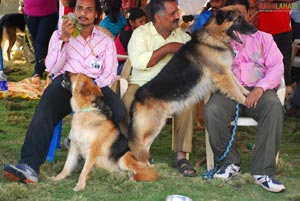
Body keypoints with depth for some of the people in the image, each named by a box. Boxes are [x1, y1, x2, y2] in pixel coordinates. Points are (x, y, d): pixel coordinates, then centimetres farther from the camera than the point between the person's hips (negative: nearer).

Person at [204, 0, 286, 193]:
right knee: (212, 111, -33)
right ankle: (231, 162, -13)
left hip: (258, 90, 0)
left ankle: (263, 171, -33)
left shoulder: (263, 38, 20)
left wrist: (260, 88, -11)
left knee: (274, 107, -35)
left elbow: (277, 66, 6)